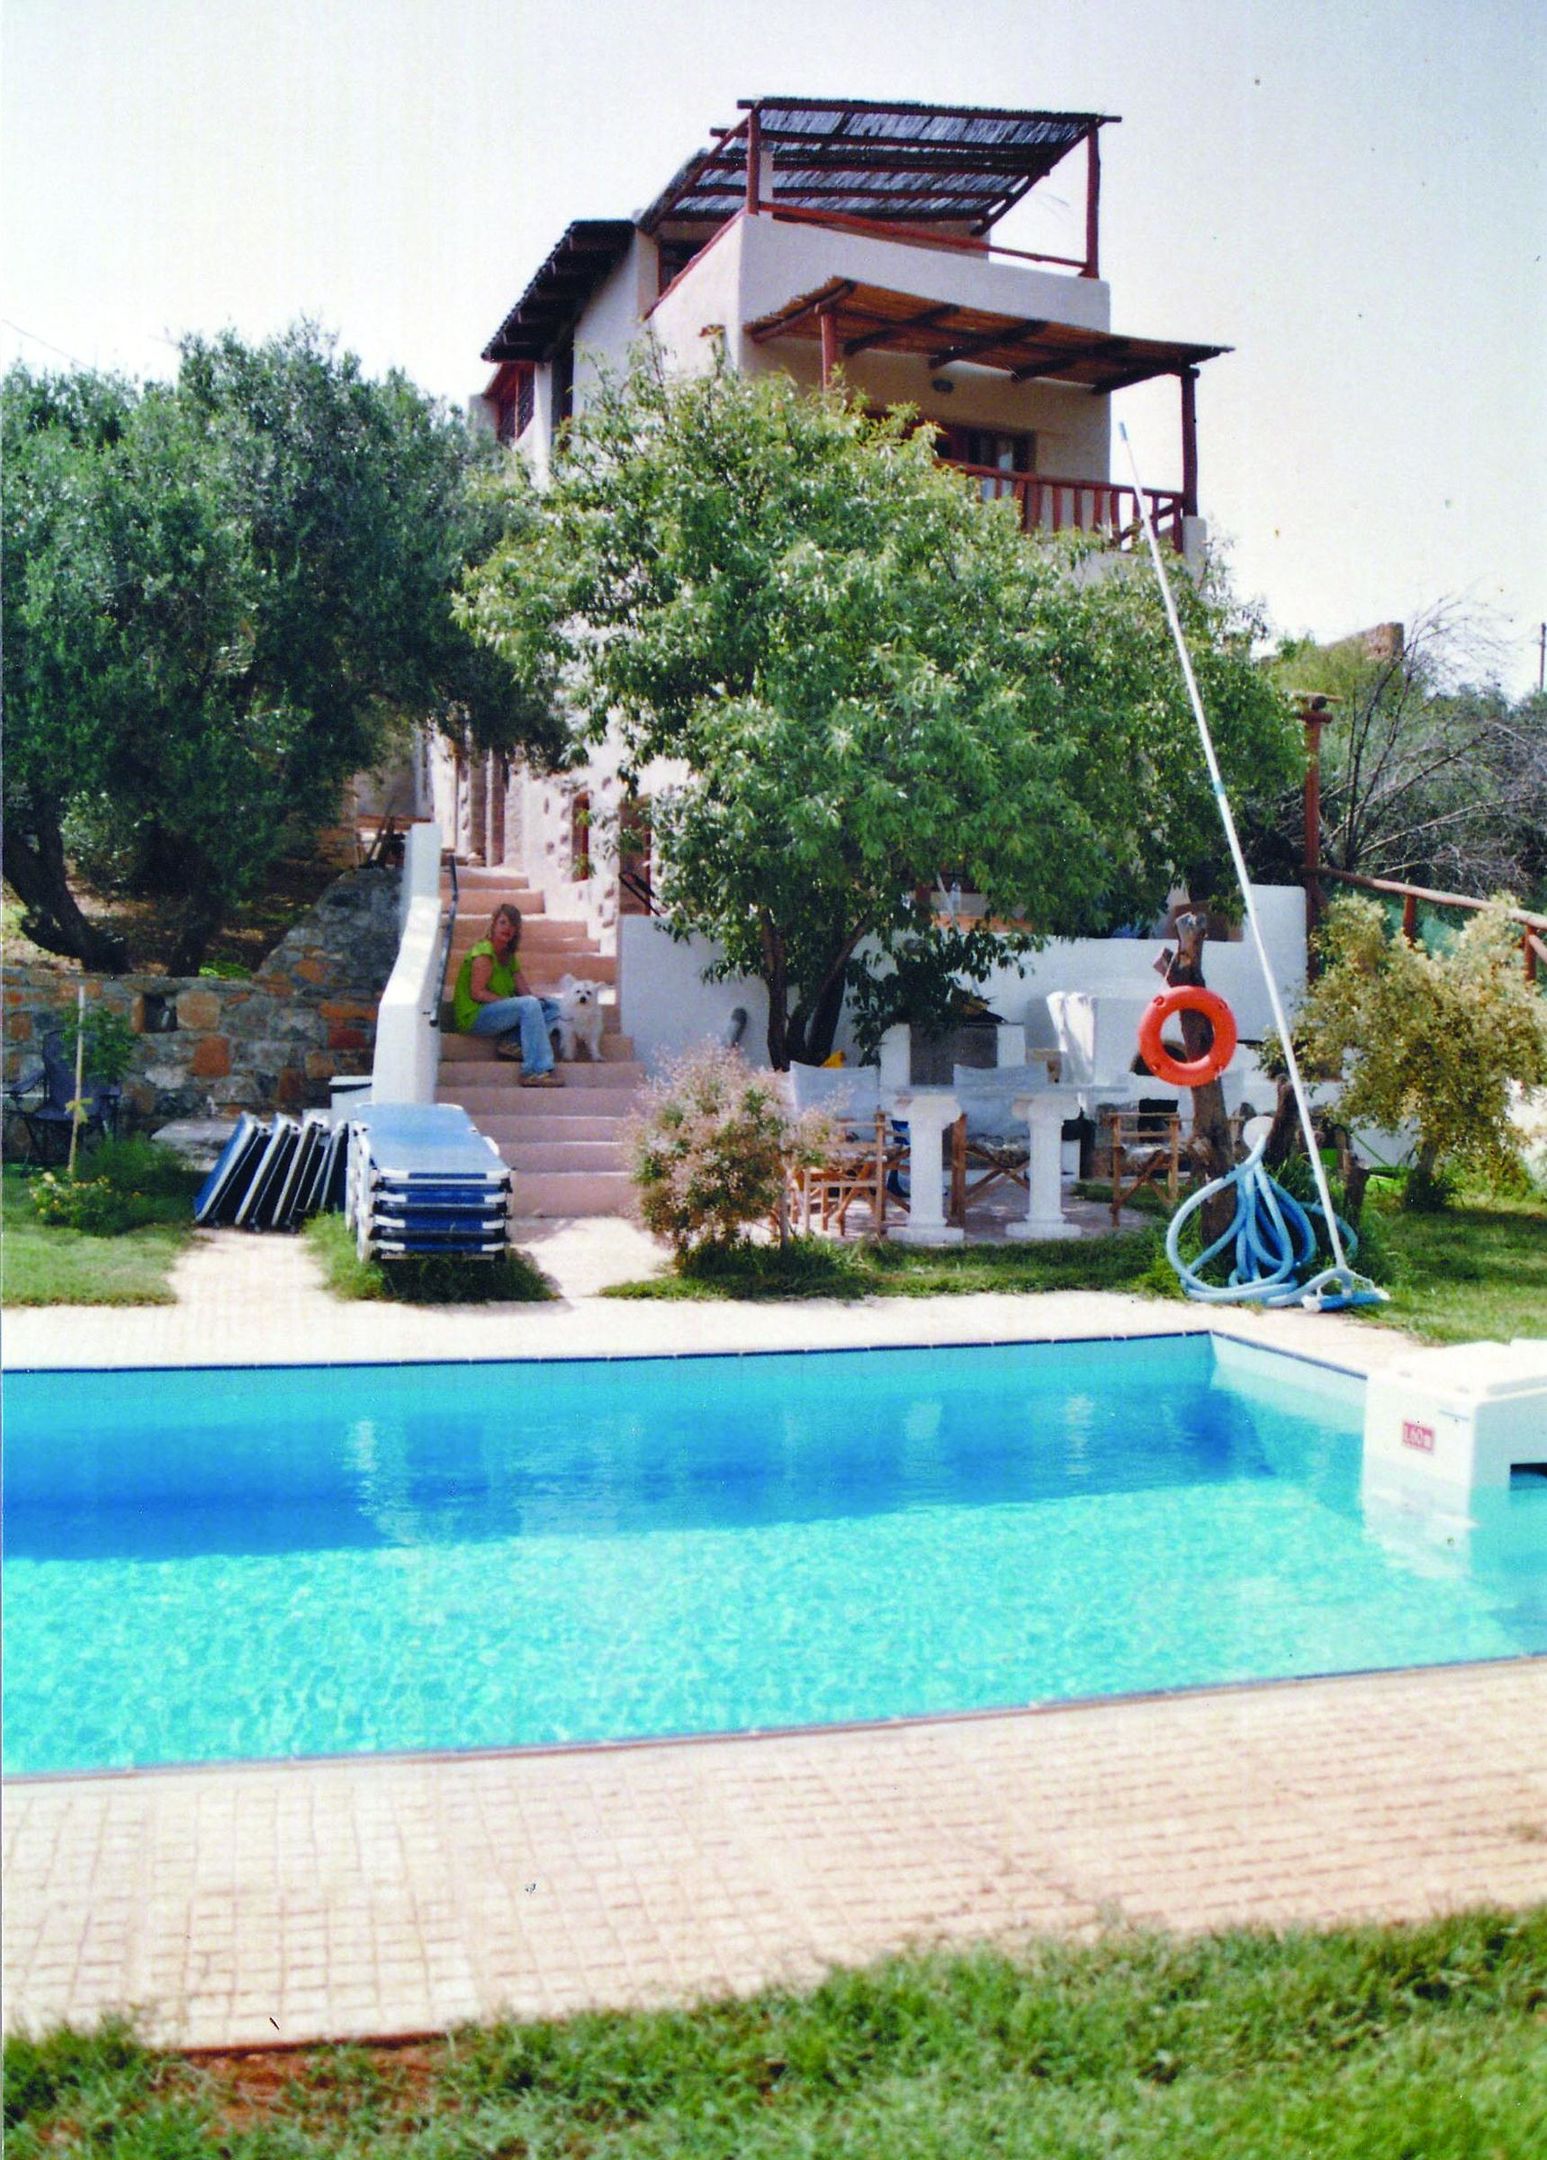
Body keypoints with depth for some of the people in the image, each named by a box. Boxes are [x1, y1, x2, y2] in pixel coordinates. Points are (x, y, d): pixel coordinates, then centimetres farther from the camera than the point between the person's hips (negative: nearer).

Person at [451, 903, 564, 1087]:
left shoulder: (508, 956, 15)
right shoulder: (484, 952, -12)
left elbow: (523, 991, 7)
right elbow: (477, 992, -19)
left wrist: (535, 999, -14)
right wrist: (508, 1001, -22)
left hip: (498, 1011, 9)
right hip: (474, 1016, -9)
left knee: (552, 1006, 1)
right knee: (529, 1005, -30)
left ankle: (511, 1042, -16)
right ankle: (536, 1070, -35)